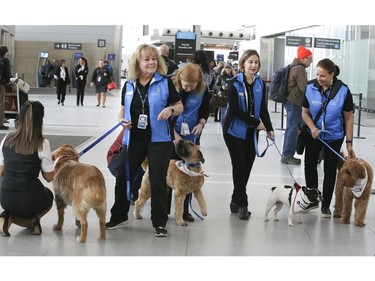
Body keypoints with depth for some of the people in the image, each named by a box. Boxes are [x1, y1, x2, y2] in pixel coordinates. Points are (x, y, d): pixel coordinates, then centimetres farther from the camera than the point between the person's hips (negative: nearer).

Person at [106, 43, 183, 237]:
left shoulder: (165, 83, -3)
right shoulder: (129, 85, 6)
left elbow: (180, 107, 3)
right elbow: (123, 110, 15)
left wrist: (170, 109, -18)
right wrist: (122, 121, -6)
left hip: (159, 139, -3)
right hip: (133, 139, 3)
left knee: (158, 181, 0)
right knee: (123, 176, 8)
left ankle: (159, 223, 12)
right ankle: (118, 216, 27)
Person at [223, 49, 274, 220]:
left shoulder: (260, 84, 5)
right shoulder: (234, 83, -11)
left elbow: (263, 109, 8)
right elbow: (235, 110, -16)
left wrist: (269, 128, -3)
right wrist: (256, 122, -15)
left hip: (252, 132, 5)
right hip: (235, 130, -5)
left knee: (247, 167, 6)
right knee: (239, 166, -4)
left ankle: (236, 201, 19)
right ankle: (242, 204, 6)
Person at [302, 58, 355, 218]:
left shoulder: (343, 91, -18)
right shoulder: (310, 88, -14)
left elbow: (349, 118, -10)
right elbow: (305, 112, -4)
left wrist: (349, 143, -10)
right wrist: (312, 128, -23)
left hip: (334, 137, -1)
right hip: (314, 134, 2)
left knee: (330, 169, 6)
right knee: (310, 164, 3)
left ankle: (325, 205, 18)